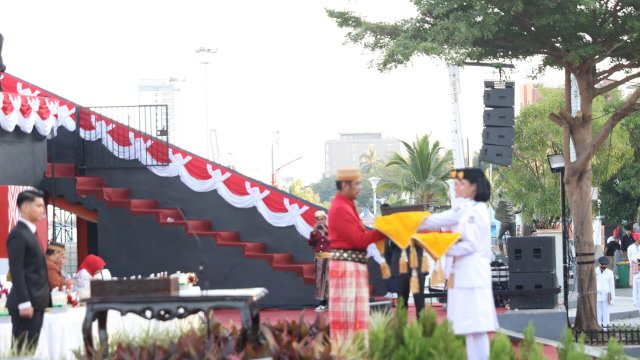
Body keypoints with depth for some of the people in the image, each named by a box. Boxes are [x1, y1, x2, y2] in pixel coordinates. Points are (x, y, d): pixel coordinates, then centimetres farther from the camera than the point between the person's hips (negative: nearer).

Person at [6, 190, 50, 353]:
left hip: (36, 302, 9)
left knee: (31, 350, 9)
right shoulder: (18, 234, -12)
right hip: (27, 303, -9)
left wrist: (43, 299, 16)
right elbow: (16, 271, -18)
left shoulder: (30, 232, 18)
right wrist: (24, 303, -22)